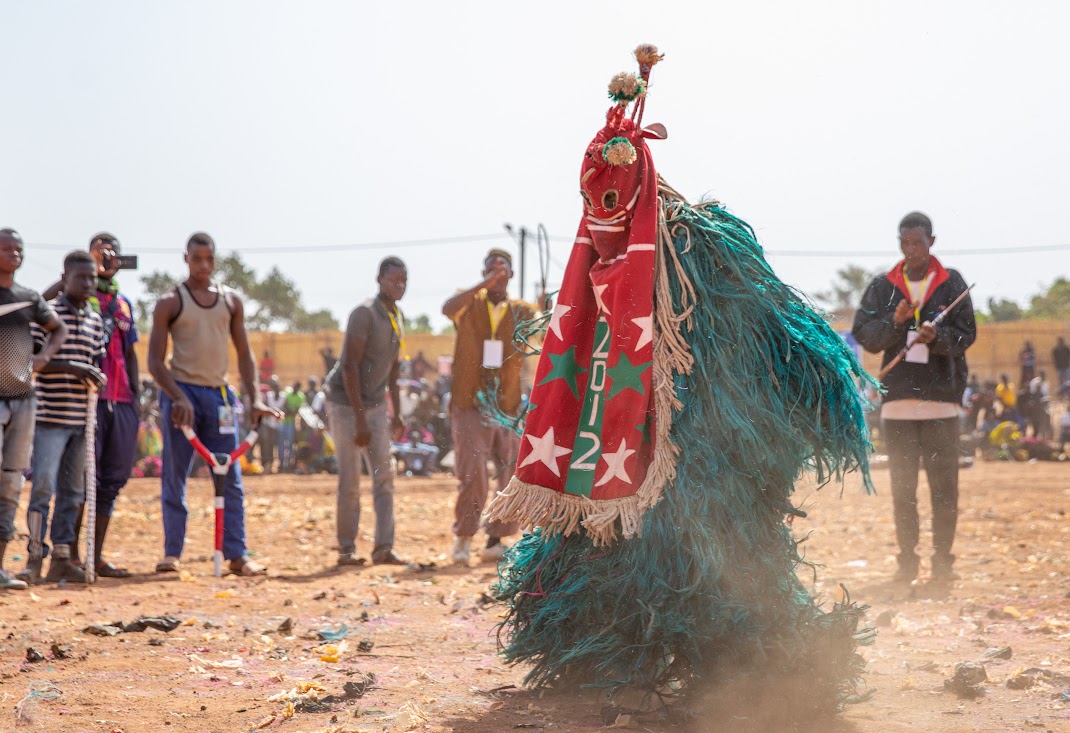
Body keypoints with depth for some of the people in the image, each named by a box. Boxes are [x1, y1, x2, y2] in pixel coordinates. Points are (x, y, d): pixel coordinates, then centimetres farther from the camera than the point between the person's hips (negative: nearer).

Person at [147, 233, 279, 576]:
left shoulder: (231, 301, 11)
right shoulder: (170, 303, 0)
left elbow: (244, 354, 12)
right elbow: (155, 360, -4)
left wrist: (254, 398, 0)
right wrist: (178, 398, -17)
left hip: (218, 394, 3)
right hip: (181, 392, -3)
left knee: (231, 479, 0)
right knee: (174, 478, 0)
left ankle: (237, 554, 1)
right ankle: (172, 553, 7)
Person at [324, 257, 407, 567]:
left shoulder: (397, 318, 7)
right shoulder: (364, 313, -18)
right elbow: (350, 367, -22)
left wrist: (397, 413, 14)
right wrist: (360, 421, -24)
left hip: (376, 404, 8)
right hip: (345, 402, -8)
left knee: (384, 476, 1)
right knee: (350, 480, -5)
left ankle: (384, 547, 2)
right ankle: (346, 550, 3)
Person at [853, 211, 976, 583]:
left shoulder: (951, 284, 5)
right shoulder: (882, 287, 9)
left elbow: (965, 333, 0)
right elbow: (864, 334, 2)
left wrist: (938, 337, -20)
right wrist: (894, 322, -15)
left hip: (941, 397, -1)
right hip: (897, 397, 1)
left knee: (944, 485, -1)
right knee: (902, 486, 4)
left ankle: (943, 560, 6)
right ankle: (907, 561, 10)